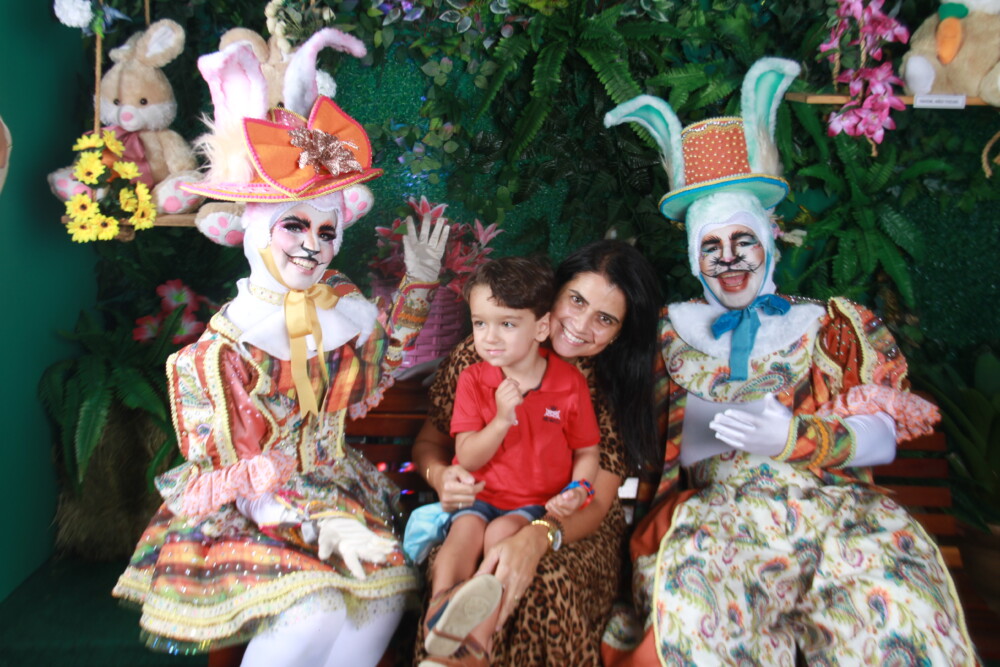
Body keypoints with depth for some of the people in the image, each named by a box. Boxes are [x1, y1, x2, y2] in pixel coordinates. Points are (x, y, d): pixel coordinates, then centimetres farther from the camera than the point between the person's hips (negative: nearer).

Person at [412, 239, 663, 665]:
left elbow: (596, 503, -11)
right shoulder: (477, 359, -6)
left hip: (570, 531, 0)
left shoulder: (617, 386, -5)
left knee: (547, 584, -33)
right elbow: (428, 442, 7)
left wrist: (536, 537, -32)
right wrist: (439, 475, -17)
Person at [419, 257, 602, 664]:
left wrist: (577, 490, -16)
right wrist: (502, 419, -23)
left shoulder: (570, 383, -5)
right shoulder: (473, 380, -2)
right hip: (482, 494, 2)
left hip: (538, 502, -2)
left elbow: (587, 451, 5)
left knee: (502, 532, -28)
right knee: (465, 529, -27)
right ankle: (442, 605, -44)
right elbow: (468, 458, -6)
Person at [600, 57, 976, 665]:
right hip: (717, 505, 0)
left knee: (890, 576, -33)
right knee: (695, 572, -36)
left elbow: (882, 436, 6)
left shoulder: (829, 324, 19)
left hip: (830, 501, 1)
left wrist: (796, 437, -12)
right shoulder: (673, 328, 21)